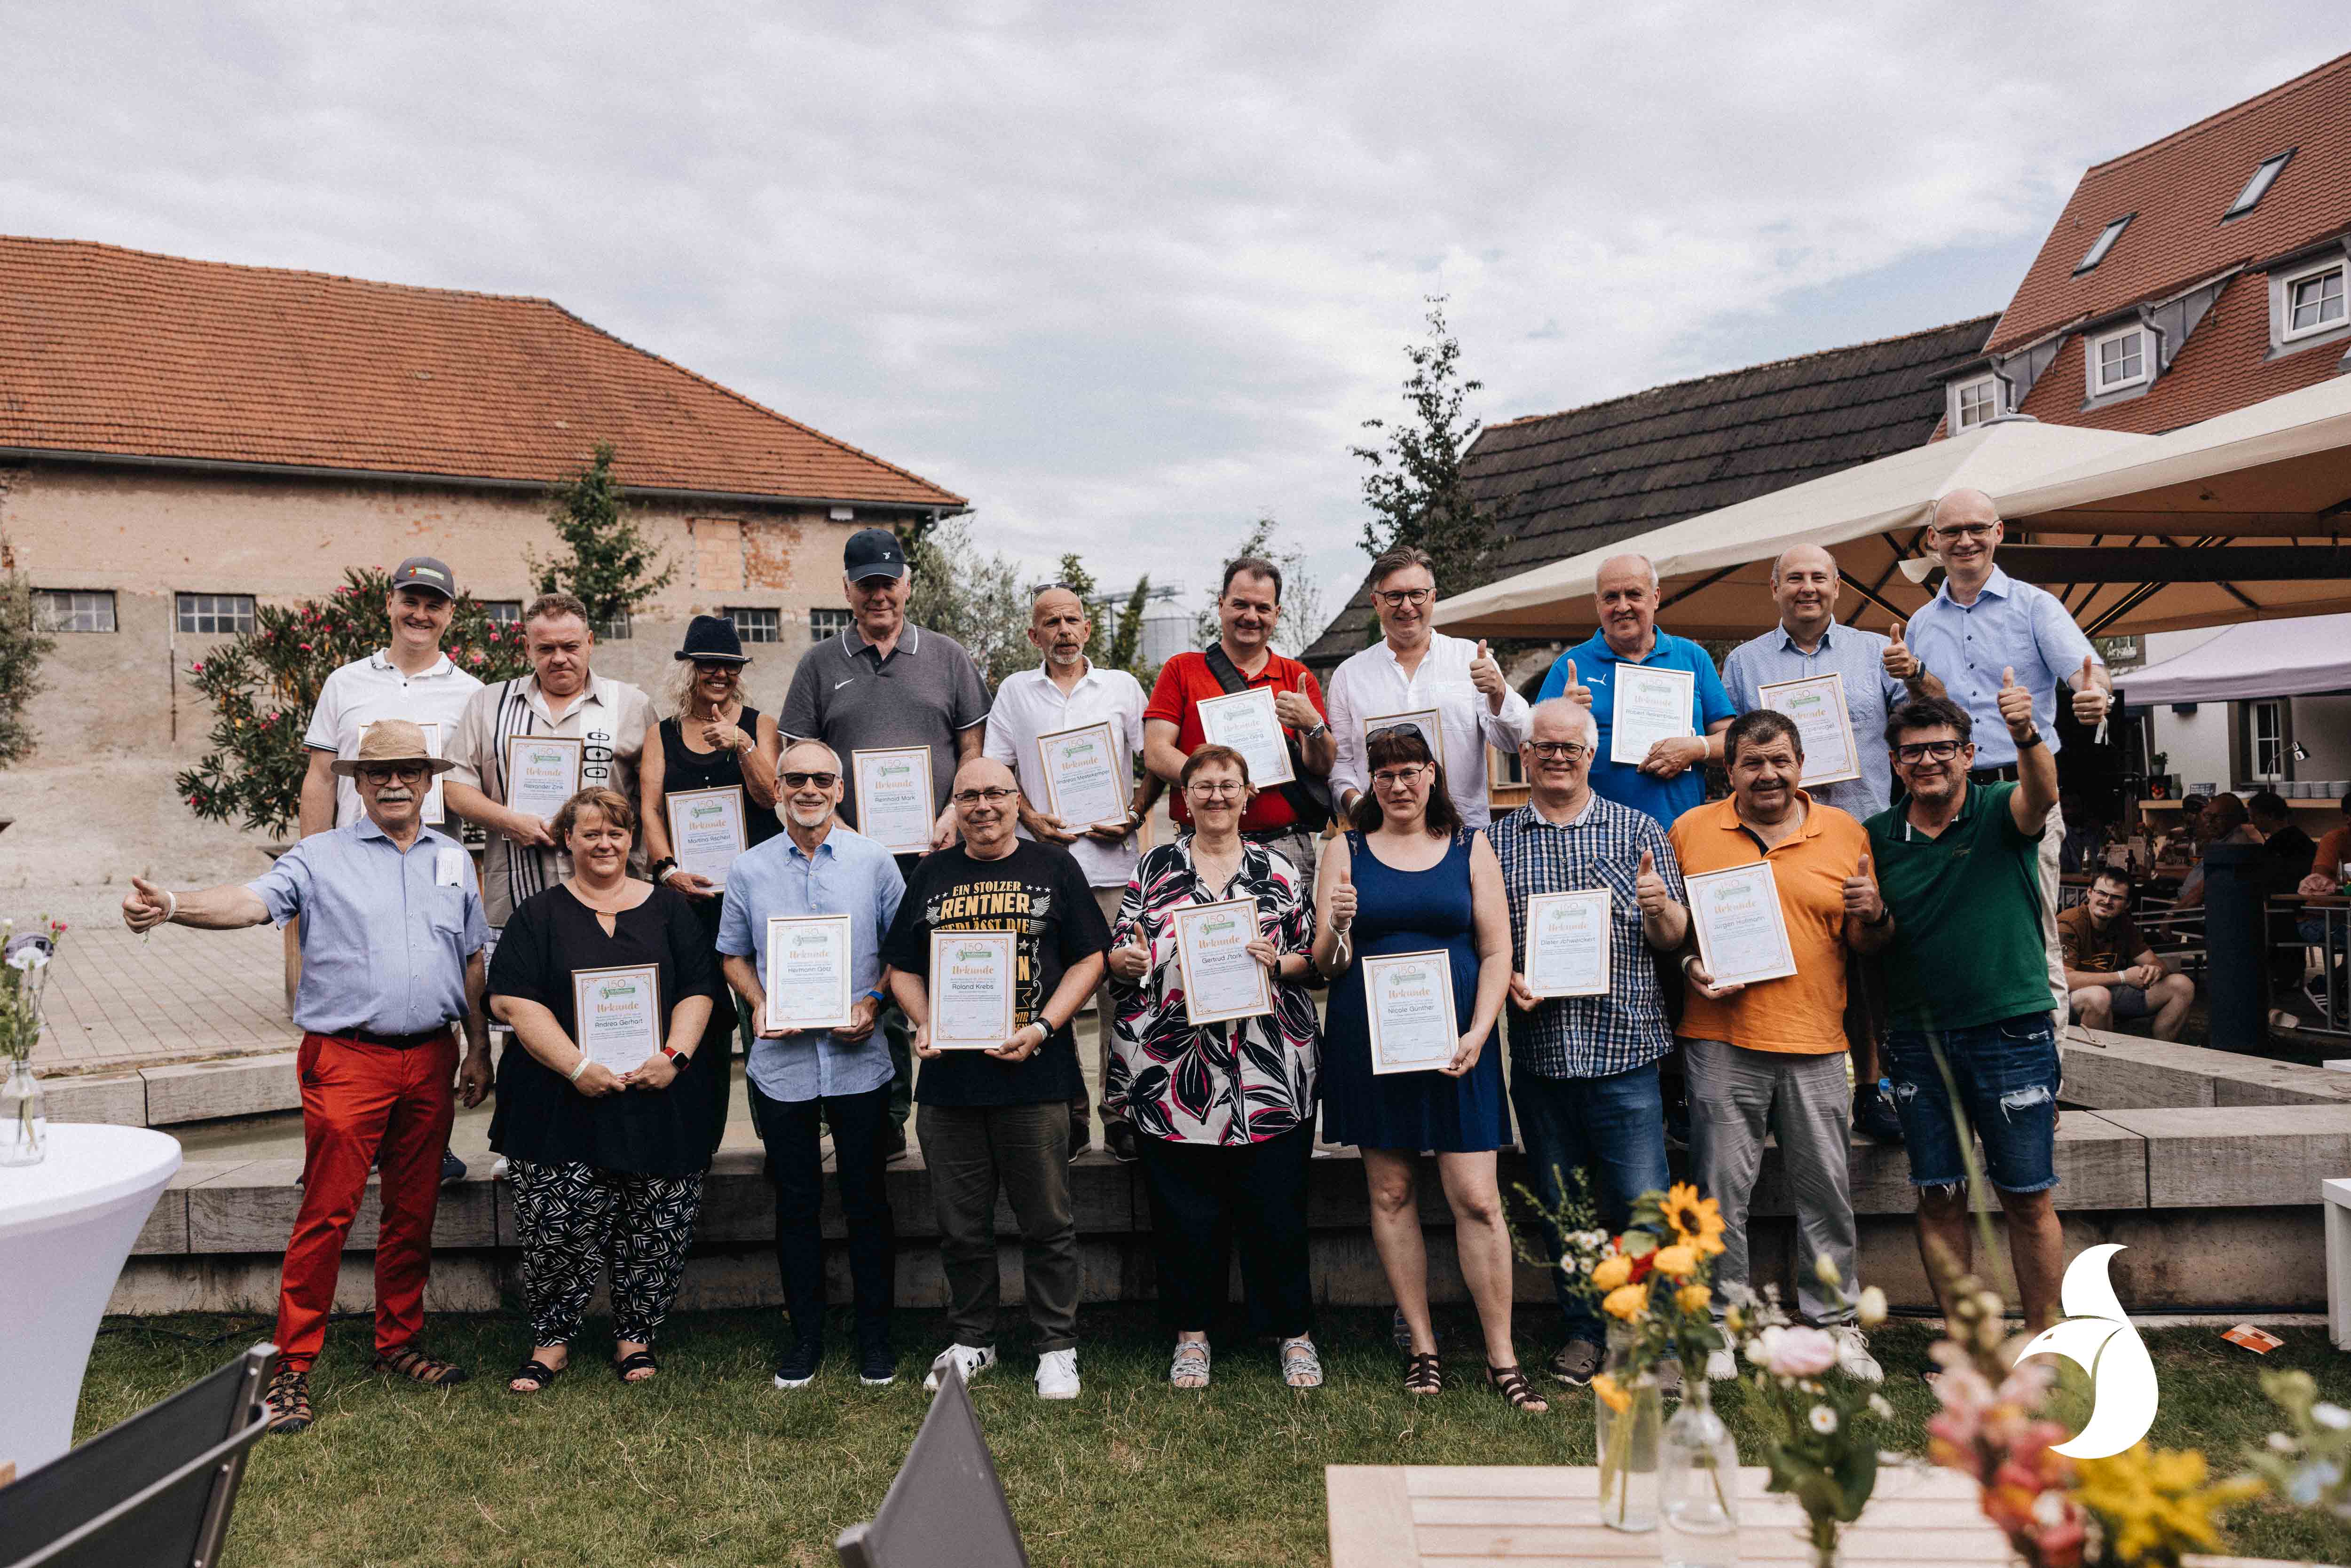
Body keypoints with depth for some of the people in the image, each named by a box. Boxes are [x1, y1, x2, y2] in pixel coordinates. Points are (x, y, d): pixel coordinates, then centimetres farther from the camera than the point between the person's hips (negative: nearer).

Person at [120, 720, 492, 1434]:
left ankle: (398, 1343, 26)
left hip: (430, 1059, 4)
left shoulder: (453, 859, 12)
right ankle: (293, 1365, 7)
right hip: (345, 1059, -4)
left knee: (413, 1212, 12)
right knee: (327, 1213, -4)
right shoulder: (321, 857, 0)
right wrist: (172, 906, -37)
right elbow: (252, 900, -17)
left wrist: (479, 1049, 13)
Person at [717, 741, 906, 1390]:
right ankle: (806, 1336, 23)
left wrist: (873, 1003, -11)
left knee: (867, 1201, 6)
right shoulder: (749, 869, 6)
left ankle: (875, 1336, 20)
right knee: (796, 1203, 10)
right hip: (781, 1062, 1)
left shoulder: (874, 861, 1)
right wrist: (759, 1006, -6)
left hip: (859, 1060, -1)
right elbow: (734, 954, 12)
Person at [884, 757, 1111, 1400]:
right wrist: (925, 1024, -4)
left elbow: (1089, 959, 1)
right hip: (948, 1076, 3)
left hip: (1035, 1076, -2)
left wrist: (1042, 1027, -11)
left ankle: (1057, 1347, 18)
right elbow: (902, 967, 14)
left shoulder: (1054, 868, 5)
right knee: (961, 1225, 11)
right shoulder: (931, 875, 12)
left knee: (1047, 1221, 4)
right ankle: (971, 1340, 29)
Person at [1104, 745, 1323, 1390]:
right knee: (1182, 1211, 6)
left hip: (1270, 1073, 0)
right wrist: (1124, 959, -13)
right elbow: (1118, 953, 9)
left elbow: (1315, 959, 9)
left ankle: (1294, 1333, 21)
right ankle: (1191, 1332, 23)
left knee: (1277, 1210, 4)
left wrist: (1280, 962, -11)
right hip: (1170, 1073, 0)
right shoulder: (1153, 870, 10)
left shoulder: (1280, 873, 9)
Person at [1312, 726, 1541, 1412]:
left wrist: (1477, 1035, -9)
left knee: (1477, 1200, -4)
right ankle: (1422, 1348, 19)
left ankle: (1502, 1358, 7)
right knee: (1390, 1194, 6)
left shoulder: (1470, 847, 7)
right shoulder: (1346, 851, 7)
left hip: (1454, 1042, -1)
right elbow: (1326, 966, 4)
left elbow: (1497, 952, 4)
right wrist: (1336, 929, -18)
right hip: (1369, 1041, 1)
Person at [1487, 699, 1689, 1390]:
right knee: (1559, 1205, 11)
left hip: (1624, 1046, -2)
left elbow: (1674, 938, 4)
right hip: (1538, 1052, 2)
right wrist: (1508, 978, -8)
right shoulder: (1494, 842, 9)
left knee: (1641, 1203, -2)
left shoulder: (1638, 831, 6)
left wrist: (1660, 906, -17)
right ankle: (1585, 1331, 27)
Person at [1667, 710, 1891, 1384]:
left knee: (1827, 1189, 7)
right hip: (1721, 1036, -1)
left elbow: (1867, 944, 14)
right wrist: (1688, 965, -8)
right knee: (1721, 1188, 3)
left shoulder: (1845, 832, 9)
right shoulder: (1691, 830, 5)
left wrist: (1873, 917, -8)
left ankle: (1834, 1322, 23)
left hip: (1814, 1041, 2)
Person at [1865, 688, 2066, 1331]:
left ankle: (2043, 1337, 20)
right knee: (1939, 1198, 9)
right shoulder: (1879, 836, 5)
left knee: (2029, 1200, 6)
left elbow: (2042, 795, -28)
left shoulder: (2000, 813, -3)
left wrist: (2027, 736, -47)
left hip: (2012, 1030, -3)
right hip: (1919, 1039, 3)